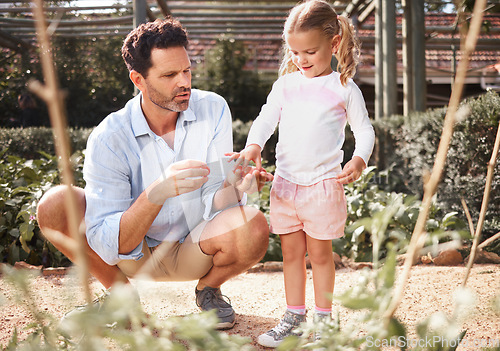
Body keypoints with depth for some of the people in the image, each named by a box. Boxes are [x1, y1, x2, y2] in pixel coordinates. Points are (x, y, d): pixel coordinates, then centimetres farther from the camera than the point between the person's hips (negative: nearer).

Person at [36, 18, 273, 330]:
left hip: (194, 251, 1)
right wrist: (156, 193, -44)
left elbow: (214, 205, -16)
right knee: (56, 205, -25)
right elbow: (109, 247, -27)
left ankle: (209, 288, 5)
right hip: (135, 254, -1)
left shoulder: (213, 109, -13)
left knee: (254, 228, -31)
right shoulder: (109, 138, -20)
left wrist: (233, 189, -41)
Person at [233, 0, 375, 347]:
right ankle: (295, 316, 22)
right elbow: (266, 119, 3)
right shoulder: (285, 84, 7)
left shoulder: (344, 88, -2)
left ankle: (323, 319, 20)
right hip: (285, 182, 4)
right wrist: (253, 146, -17)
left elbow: (364, 128, 2)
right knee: (291, 252, 11)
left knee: (320, 253, 7)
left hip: (324, 183, -3)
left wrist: (360, 159, -17)